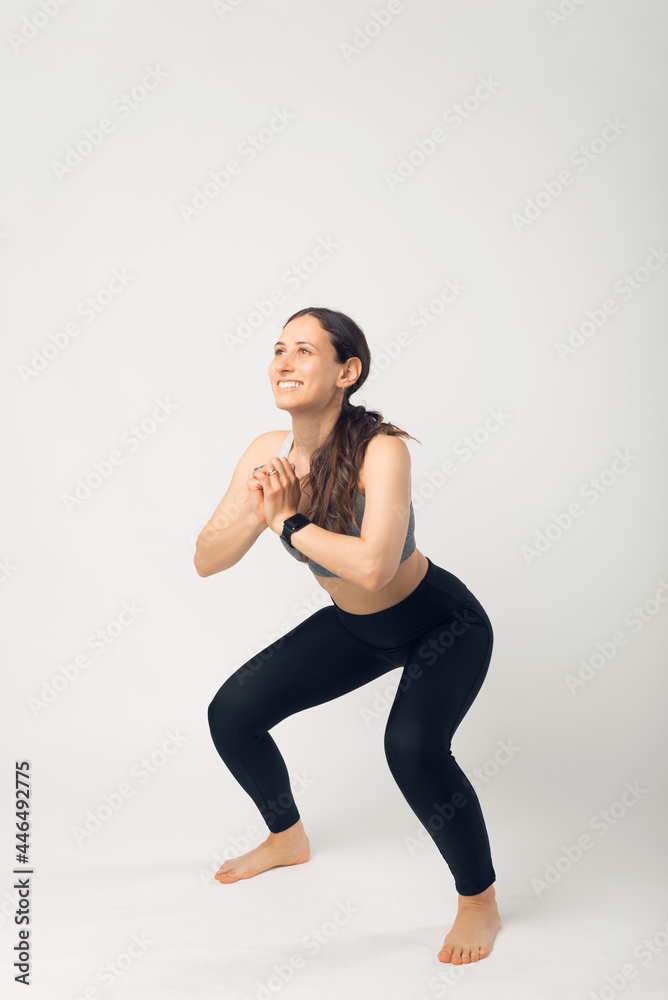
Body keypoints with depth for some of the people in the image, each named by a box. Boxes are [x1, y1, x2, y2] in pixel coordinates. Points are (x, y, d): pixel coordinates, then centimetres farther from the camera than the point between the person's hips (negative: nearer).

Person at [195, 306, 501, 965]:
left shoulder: (381, 450, -32)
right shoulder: (267, 453, -14)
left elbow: (372, 566, -46)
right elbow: (207, 561, -11)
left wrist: (290, 522, -32)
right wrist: (256, 512, -30)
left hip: (444, 625, -6)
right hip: (355, 626, 7)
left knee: (412, 745, -32)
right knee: (231, 712, 3)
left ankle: (480, 902, -3)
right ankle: (287, 838, 32)